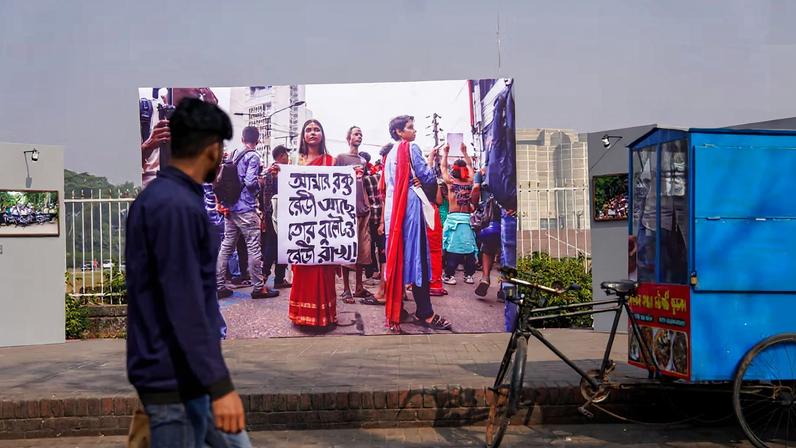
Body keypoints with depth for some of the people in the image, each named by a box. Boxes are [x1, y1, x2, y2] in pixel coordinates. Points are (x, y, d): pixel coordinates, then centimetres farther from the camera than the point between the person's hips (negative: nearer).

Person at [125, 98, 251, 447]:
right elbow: (184, 307, -25)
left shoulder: (161, 197, 11)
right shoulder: (177, 206, -20)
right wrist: (219, 385, -24)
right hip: (176, 378, -10)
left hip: (185, 372, 10)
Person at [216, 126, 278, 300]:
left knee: (226, 245, 9)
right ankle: (258, 287, 3)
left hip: (230, 207, 8)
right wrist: (261, 181, 1)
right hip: (246, 208, -8)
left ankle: (219, 285, 10)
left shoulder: (233, 155, 14)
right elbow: (250, 181, -19)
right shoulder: (253, 157, -9)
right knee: (254, 247, -1)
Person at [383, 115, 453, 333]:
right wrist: (432, 163, 12)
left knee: (396, 256, 10)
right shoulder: (411, 148, -5)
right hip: (409, 205, -9)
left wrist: (413, 180, 7)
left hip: (393, 206, 9)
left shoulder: (391, 154, 19)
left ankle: (395, 306, 13)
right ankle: (425, 313, -10)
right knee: (416, 256, -9)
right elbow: (427, 177, -8)